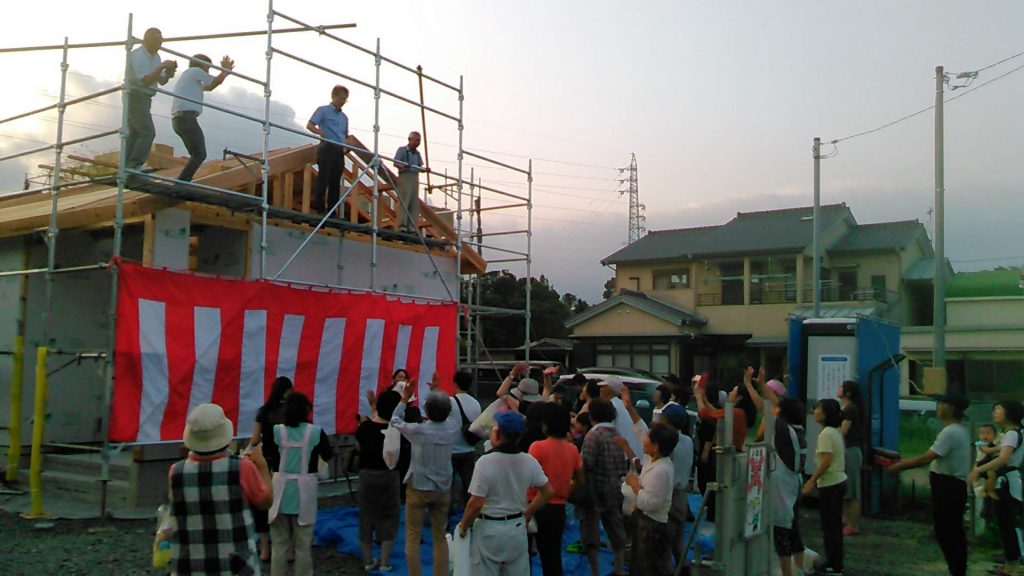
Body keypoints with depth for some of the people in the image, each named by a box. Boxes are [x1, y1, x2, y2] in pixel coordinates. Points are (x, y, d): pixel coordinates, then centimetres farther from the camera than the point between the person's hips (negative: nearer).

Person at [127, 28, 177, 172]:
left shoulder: (155, 56, 10)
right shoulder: (138, 56, -18)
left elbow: (161, 81, 10)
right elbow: (145, 81, -28)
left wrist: (168, 73, -10)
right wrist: (162, 66, -30)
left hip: (143, 99, 9)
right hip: (135, 96, -9)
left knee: (135, 133, 8)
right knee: (147, 132, -13)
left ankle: (127, 168, 9)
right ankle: (133, 167, -13)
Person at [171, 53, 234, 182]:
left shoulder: (188, 78, 31)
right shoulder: (195, 70, 3)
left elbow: (209, 87, 39)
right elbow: (217, 81, 9)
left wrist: (225, 71, 41)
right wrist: (226, 70, 27)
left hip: (178, 119, 10)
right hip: (186, 117, -10)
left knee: (197, 154, 15)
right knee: (200, 154, -16)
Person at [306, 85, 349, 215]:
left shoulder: (344, 117, 21)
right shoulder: (323, 110, 3)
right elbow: (309, 126, -5)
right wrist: (322, 133, -23)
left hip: (339, 151, 6)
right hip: (327, 148, -6)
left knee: (335, 182, 5)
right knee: (323, 179, -9)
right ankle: (318, 208, -6)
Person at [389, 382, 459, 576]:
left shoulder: (418, 430, -18)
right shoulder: (452, 427, -9)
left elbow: (395, 420, 1)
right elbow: (447, 414, 15)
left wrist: (405, 397, 10)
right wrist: (438, 393, 21)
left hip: (418, 488, -3)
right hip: (443, 489, 4)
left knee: (413, 537, 6)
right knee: (440, 537, 13)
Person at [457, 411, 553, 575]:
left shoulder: (486, 461, -20)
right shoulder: (529, 461, -4)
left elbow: (476, 503, -20)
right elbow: (547, 491, 4)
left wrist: (463, 525, -4)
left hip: (489, 529, -5)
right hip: (517, 527, 5)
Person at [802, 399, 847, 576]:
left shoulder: (825, 433, -17)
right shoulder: (836, 432, 11)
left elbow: (826, 461, -23)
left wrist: (812, 480, -18)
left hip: (829, 485, -9)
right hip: (838, 481, 9)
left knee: (829, 526, -2)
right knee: (835, 525, 14)